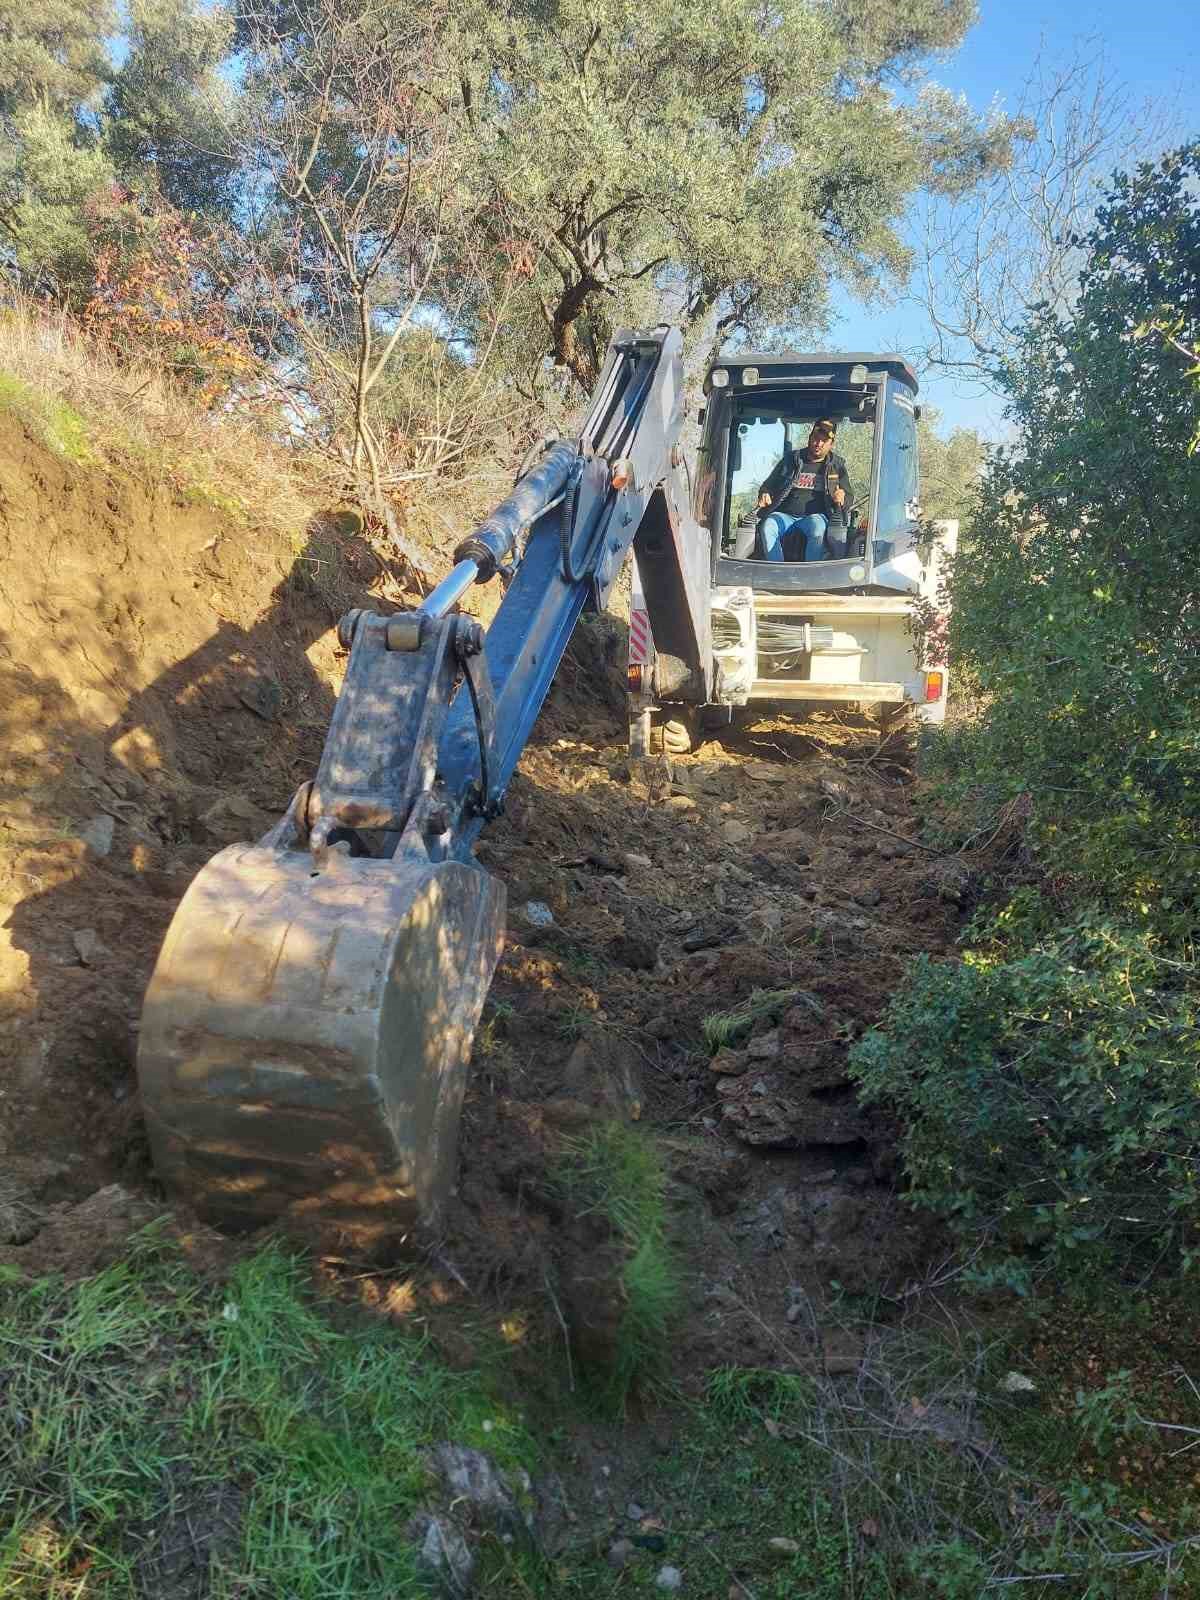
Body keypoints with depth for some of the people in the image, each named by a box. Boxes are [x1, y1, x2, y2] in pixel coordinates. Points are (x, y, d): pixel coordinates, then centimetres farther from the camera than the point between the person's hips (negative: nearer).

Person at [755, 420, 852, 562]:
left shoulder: (837, 466, 18)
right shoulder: (791, 459, 19)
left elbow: (849, 496, 17)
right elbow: (769, 485, 23)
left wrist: (842, 499, -9)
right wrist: (764, 495, -2)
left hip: (816, 516, -1)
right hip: (785, 515, 1)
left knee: (817, 528, -39)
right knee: (767, 527, -34)